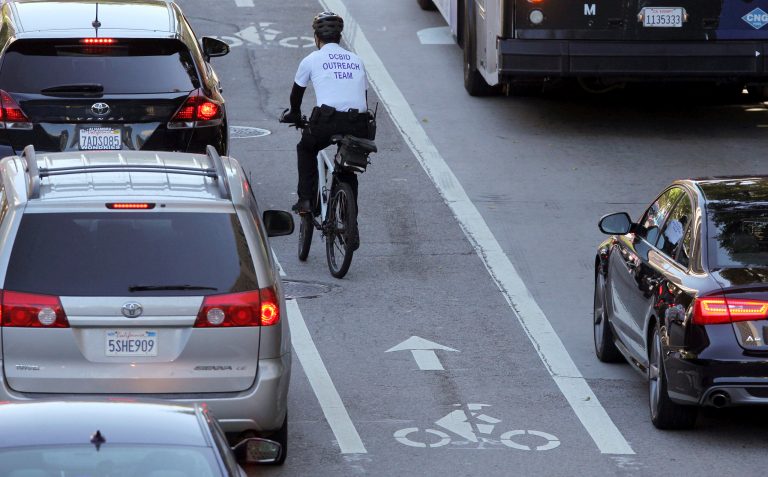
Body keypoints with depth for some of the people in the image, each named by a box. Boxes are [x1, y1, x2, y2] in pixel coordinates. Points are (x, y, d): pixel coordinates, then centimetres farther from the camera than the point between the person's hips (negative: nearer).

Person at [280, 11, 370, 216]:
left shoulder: (312, 59, 12)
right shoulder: (356, 60, 22)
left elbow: (296, 93, 25)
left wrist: (294, 114, 44)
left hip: (327, 122, -3)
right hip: (358, 125, 3)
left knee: (306, 149, 28)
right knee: (348, 171, 25)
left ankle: (305, 201, 17)